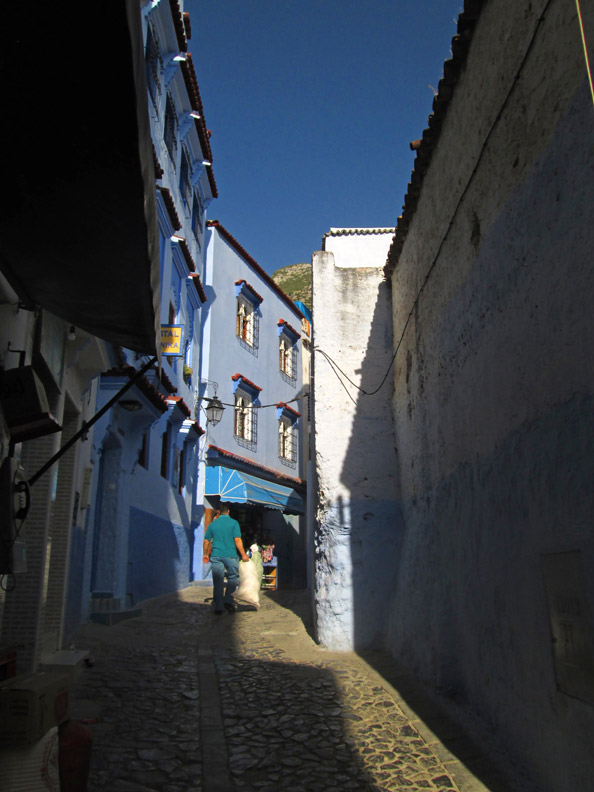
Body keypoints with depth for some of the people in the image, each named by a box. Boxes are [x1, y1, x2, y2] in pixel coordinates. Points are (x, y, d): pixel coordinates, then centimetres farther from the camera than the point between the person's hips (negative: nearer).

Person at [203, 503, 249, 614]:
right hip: (230, 555, -2)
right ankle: (228, 600, 5)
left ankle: (218, 607, 7)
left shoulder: (213, 524, 8)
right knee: (233, 577, 15)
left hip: (216, 556, 3)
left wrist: (205, 554, 23)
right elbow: (237, 540, -8)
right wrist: (243, 555, -2)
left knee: (218, 581, 5)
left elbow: (206, 541, 10)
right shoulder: (233, 523, -2)